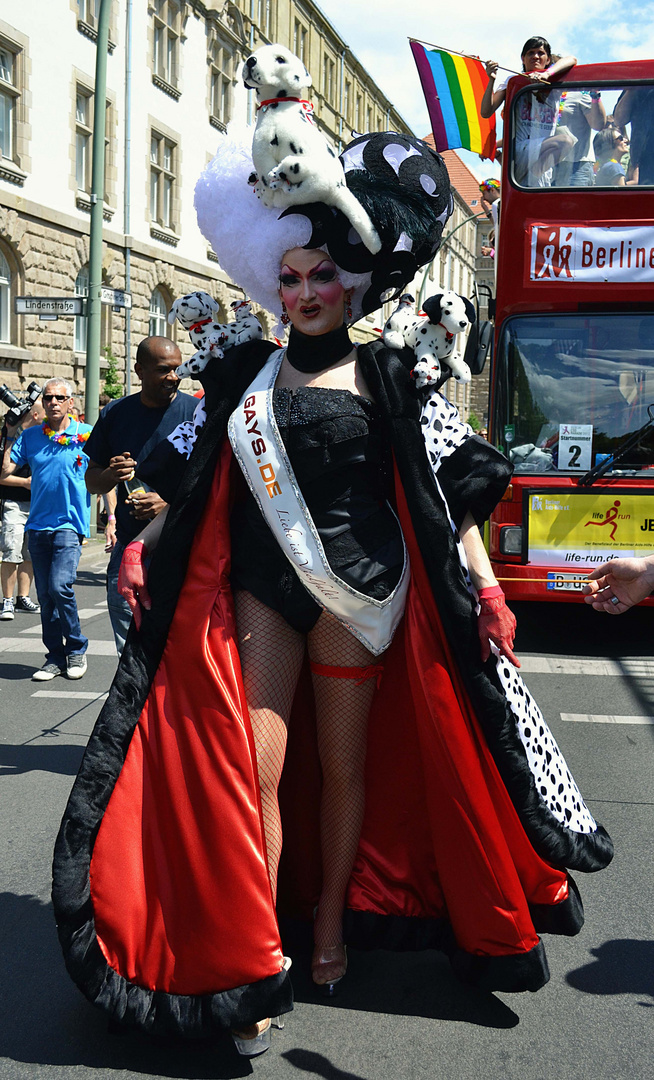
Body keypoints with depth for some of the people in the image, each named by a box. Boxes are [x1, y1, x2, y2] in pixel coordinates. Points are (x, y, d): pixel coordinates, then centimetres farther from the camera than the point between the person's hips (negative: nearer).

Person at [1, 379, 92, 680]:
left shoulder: (87, 435, -1)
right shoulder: (29, 437, 8)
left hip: (70, 523, -4)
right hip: (38, 525, 4)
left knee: (60, 586, -18)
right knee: (45, 595, 7)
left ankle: (76, 649, 2)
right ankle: (55, 657, 17)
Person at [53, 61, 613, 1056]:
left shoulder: (388, 379, 3)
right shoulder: (244, 375, 10)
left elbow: (453, 488, 0)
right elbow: (192, 479, 13)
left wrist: (483, 586, -7)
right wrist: (147, 548, 0)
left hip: (356, 590, -1)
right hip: (261, 586, 2)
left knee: (344, 765, 8)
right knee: (253, 768, -6)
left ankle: (333, 921, 28)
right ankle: (254, 965, 2)